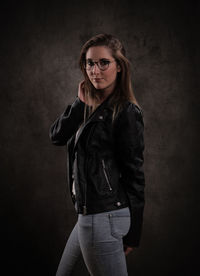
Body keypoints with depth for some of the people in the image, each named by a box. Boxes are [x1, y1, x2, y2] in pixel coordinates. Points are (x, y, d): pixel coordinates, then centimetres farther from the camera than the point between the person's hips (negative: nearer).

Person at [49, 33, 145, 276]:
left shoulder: (126, 113, -12)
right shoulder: (92, 107, 12)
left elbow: (134, 174, -12)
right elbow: (57, 136, 3)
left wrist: (132, 235, -11)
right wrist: (80, 102, -7)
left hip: (104, 217, -9)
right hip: (88, 214, 9)